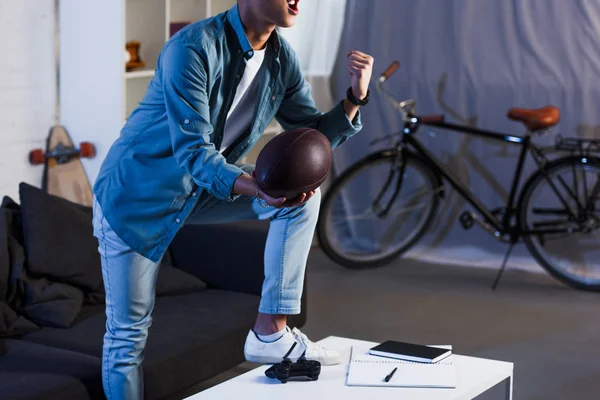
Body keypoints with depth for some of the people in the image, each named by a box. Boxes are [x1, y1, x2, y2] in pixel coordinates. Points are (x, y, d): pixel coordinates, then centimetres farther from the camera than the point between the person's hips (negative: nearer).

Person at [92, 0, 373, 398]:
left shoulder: (282, 59, -6)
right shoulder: (192, 48, -28)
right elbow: (193, 152, -32)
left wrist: (355, 97, -18)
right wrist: (253, 188, -50)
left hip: (205, 184, 6)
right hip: (138, 193, -6)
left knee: (305, 191, -10)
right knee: (129, 332, -3)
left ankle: (271, 332, -8)